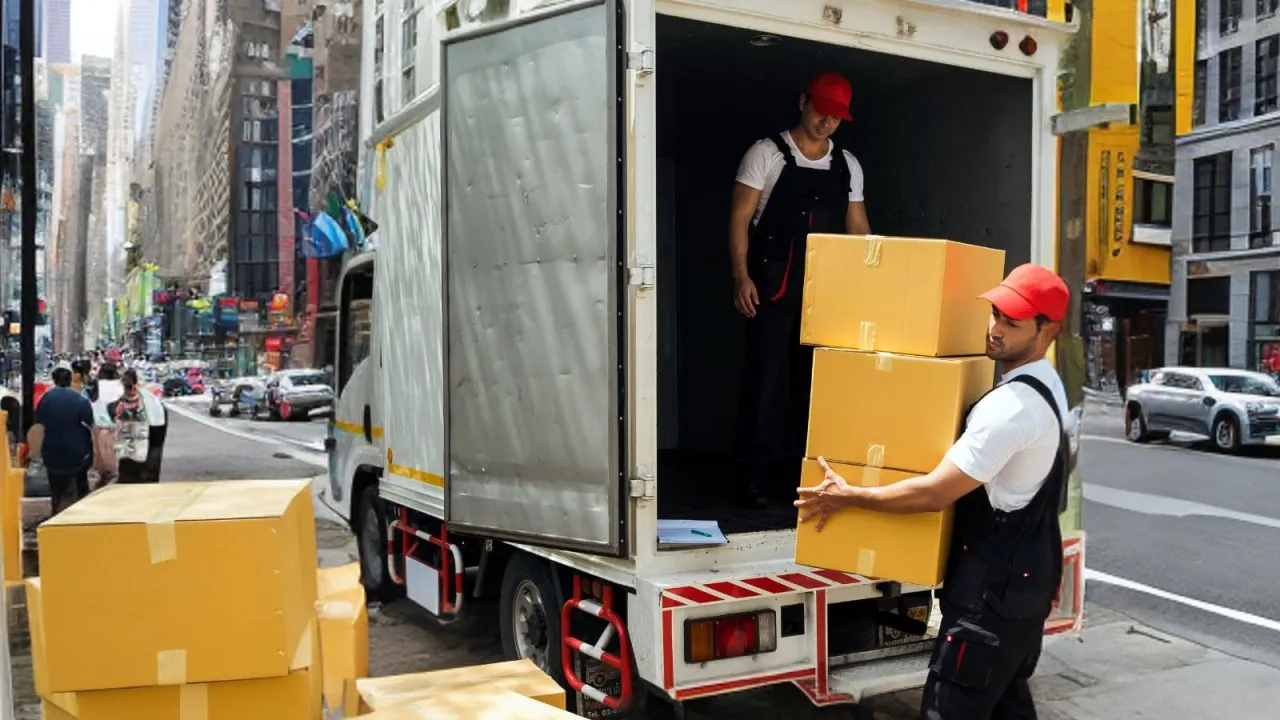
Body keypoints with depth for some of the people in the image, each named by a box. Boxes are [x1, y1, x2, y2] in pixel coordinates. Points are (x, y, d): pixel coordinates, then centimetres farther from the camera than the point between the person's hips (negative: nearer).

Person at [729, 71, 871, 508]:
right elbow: (740, 218, -4)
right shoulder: (767, 153, 0)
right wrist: (741, 276, -14)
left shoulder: (848, 165, 12)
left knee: (815, 379, 6)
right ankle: (754, 474, 5)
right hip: (773, 287, -4)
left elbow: (858, 229, 16)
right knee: (767, 377, -3)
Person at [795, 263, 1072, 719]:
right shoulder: (1047, 388, 8)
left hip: (995, 588, -10)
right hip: (1029, 576, 11)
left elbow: (934, 494, -25)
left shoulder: (1011, 406, -25)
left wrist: (848, 496, -15)